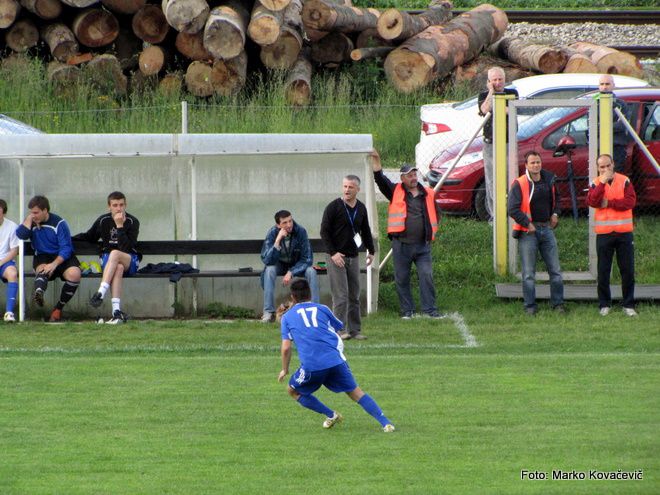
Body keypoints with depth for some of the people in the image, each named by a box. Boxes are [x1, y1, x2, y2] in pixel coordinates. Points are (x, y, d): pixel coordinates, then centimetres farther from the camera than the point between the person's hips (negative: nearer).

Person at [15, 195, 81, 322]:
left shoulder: (59, 223, -7)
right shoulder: (31, 223, 6)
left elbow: (66, 248, -13)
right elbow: (21, 234, -15)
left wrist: (54, 264, -28)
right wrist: (29, 217, -9)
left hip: (62, 257, -2)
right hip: (42, 257, 2)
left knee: (74, 274, -31)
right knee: (42, 269, -35)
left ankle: (58, 309, -18)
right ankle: (39, 293, -69)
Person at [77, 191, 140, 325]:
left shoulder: (132, 222, -5)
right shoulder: (103, 221, 4)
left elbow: (126, 248, -17)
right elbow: (89, 237, 23)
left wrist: (120, 226, -22)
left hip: (130, 261, -1)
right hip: (107, 261, 1)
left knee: (114, 254, -36)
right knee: (118, 268, -36)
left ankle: (100, 293, -48)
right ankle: (116, 311, -50)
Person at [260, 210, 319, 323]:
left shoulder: (300, 231, -22)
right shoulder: (272, 233, -22)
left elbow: (307, 259, -17)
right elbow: (266, 260, -30)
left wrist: (291, 273, -28)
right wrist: (278, 240, -40)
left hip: (297, 264, 0)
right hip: (279, 265, 0)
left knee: (311, 271, -28)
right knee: (269, 270, -32)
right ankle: (269, 312, -31)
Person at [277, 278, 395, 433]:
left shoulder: (288, 317, 15)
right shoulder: (322, 309, 18)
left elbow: (286, 348, 8)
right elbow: (340, 327, 33)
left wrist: (285, 370, 22)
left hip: (311, 365, -2)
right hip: (335, 360, 2)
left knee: (293, 391, 21)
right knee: (355, 392, 10)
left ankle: (330, 415, 12)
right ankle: (385, 422, -5)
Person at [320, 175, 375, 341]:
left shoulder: (361, 208, 10)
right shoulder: (333, 207, -7)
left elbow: (365, 231, 22)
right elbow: (324, 231, -9)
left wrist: (370, 251, 15)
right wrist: (333, 253, -16)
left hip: (353, 257, 6)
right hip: (336, 257, -6)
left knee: (354, 296, 7)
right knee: (340, 296, -9)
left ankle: (355, 330, 11)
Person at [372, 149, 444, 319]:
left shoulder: (428, 194, 10)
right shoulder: (396, 192, 5)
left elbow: (435, 214, 22)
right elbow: (381, 180, -7)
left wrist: (431, 232, 12)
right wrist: (376, 162, -19)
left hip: (423, 245, 1)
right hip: (401, 245, -1)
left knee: (427, 276, -7)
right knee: (402, 279, 3)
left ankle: (430, 310, -4)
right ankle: (407, 311, 11)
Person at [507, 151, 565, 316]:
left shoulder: (549, 179, 7)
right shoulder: (519, 184, -11)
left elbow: (556, 197, 26)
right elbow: (513, 210, -15)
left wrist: (555, 213, 12)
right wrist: (528, 224, -16)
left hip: (547, 228, 5)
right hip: (528, 232, -5)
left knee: (555, 270, 6)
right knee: (529, 273, -1)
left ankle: (558, 303, 14)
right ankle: (530, 307, 5)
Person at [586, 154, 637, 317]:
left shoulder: (624, 181, 3)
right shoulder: (596, 183, 4)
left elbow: (630, 201, -10)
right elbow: (591, 201, -14)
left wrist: (609, 203, -12)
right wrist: (602, 182, -17)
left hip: (624, 232, 0)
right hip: (603, 233, 0)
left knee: (628, 270, 2)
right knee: (603, 271, 3)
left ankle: (629, 305, 10)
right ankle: (604, 305, 12)